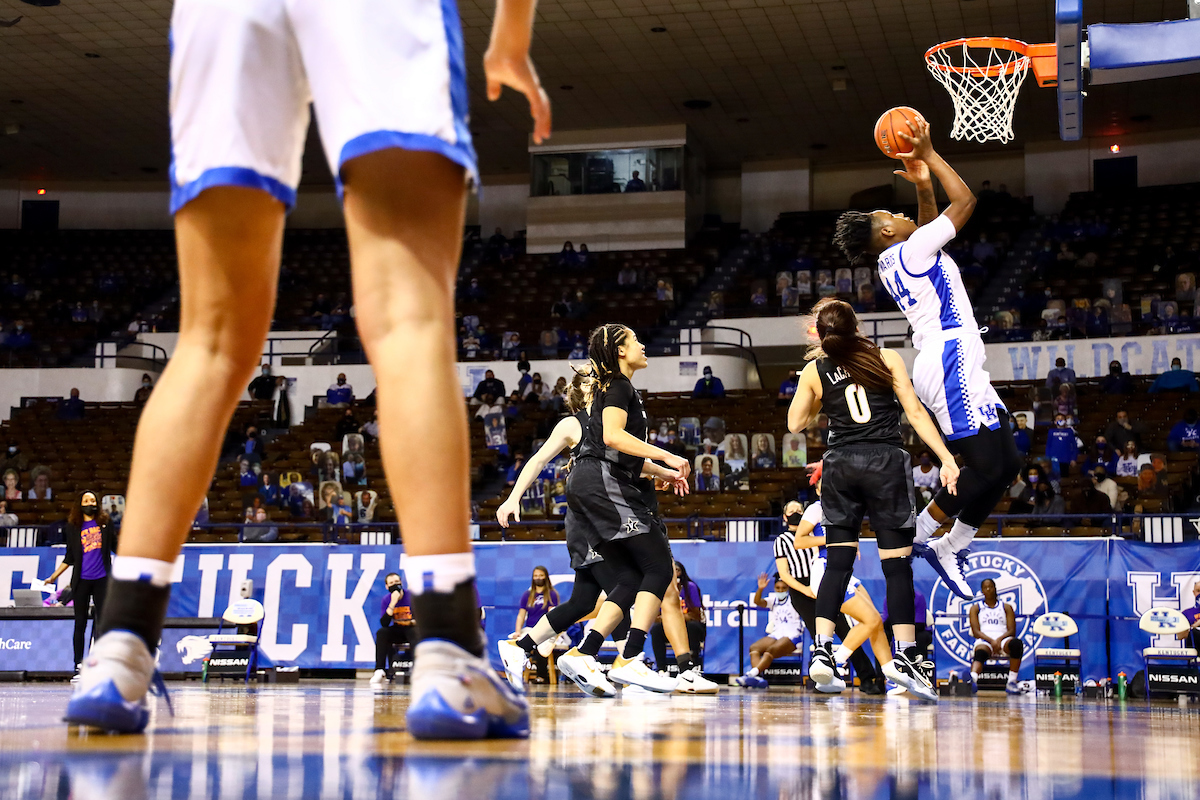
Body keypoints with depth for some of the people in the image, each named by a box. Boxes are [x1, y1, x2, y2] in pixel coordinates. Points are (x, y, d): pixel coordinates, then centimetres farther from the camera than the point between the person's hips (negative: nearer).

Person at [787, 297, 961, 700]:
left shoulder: (815, 372, 5)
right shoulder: (887, 359, 3)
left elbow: (795, 423, 17)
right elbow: (915, 412, -3)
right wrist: (946, 459, -4)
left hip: (840, 466, 2)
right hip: (886, 462, -2)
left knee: (837, 563, 8)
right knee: (897, 563, 2)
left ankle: (822, 651, -1)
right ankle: (904, 657, 1)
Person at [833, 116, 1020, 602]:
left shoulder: (896, 260, 20)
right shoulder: (909, 250, -7)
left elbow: (931, 226, 37)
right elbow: (965, 201, -8)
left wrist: (923, 186, 23)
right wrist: (929, 155, 0)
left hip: (956, 370, 10)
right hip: (951, 367, -10)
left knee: (1005, 463, 8)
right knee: (986, 466, -14)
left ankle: (950, 549, 8)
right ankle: (919, 536, -6)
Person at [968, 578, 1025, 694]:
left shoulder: (1006, 607, 21)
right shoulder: (976, 608, 18)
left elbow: (1012, 630, 8)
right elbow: (976, 631, 4)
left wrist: (999, 639, -14)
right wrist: (991, 641, -15)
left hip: (1003, 639, 1)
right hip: (984, 640, -1)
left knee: (1017, 643, -37)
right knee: (980, 653, -40)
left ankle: (1011, 682, -35)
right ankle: (972, 679, -70)